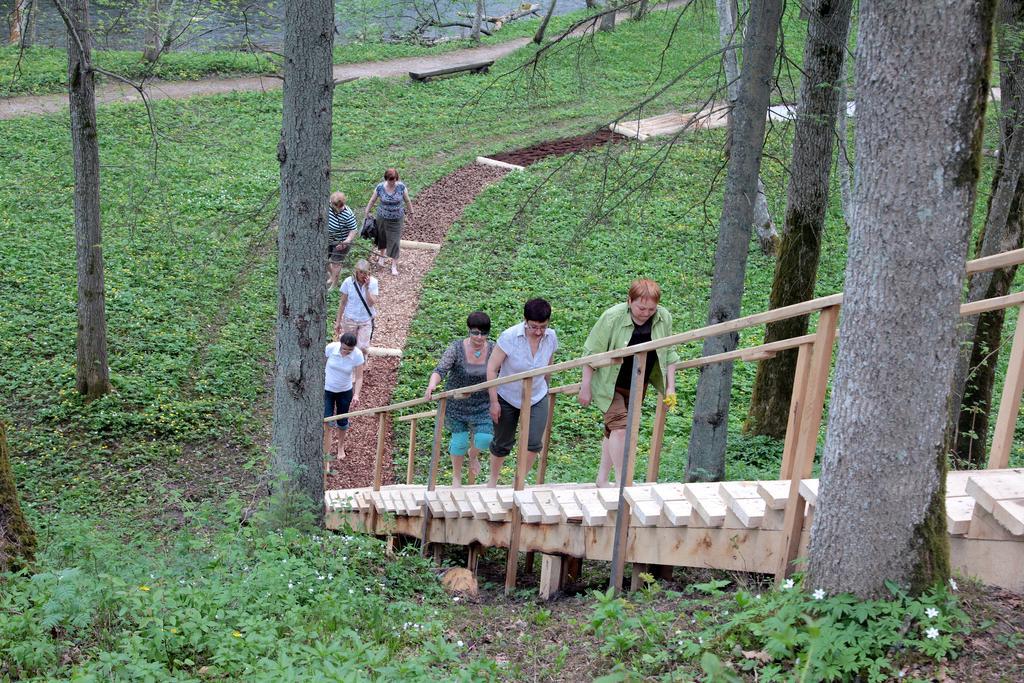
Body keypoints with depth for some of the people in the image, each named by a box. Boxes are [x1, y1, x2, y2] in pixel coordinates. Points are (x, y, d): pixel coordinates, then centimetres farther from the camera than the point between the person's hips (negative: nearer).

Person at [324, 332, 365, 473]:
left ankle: (341, 447, 47)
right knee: (327, 424, -8)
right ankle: (326, 458, -1)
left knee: (342, 422, 16)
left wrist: (356, 395, -28)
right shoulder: (331, 348, -24)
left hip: (345, 391, 1)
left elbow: (359, 377, -16)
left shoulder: (358, 355, -22)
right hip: (327, 389, -1)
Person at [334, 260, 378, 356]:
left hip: (366, 320, 0)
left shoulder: (373, 282, -12)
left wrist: (367, 287, -28)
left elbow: (371, 303, -18)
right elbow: (342, 303, -4)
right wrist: (338, 322, -1)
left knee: (363, 347, -5)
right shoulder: (348, 282, -12)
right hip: (350, 319, 0)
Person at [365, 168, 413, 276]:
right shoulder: (380, 187, -15)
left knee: (395, 240, 1)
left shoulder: (401, 186, -16)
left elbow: (407, 200, -2)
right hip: (382, 218, 1)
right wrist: (367, 213, 5)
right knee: (382, 237, 20)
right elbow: (372, 200, -2)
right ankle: (381, 255, 48)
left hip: (397, 219, -1)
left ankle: (394, 265, 8)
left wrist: (410, 212, 7)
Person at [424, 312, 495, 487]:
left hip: (482, 404, 1)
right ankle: (456, 476, 34)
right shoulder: (456, 348, -18)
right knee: (459, 440, 6)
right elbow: (440, 370, -25)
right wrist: (432, 385, -44)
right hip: (456, 403, -1)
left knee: (484, 439, -13)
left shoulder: (493, 350, -10)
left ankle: (473, 454, 26)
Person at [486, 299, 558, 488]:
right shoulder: (509, 337, -25)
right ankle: (492, 481, 37)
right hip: (507, 398, -2)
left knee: (534, 443, -9)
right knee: (502, 444, 13)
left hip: (537, 399, 2)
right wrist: (494, 401, -17)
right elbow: (492, 369, -18)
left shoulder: (551, 337, -13)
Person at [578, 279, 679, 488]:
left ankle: (602, 480, 22)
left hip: (637, 387, 5)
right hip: (610, 384, -5)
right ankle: (622, 481, -9)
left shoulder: (664, 318, -8)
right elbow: (591, 353, -14)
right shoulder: (612, 317, -21)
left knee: (613, 431, 13)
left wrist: (670, 387, 1)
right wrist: (585, 388, -12)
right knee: (620, 427, -17)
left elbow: (668, 354, 5)